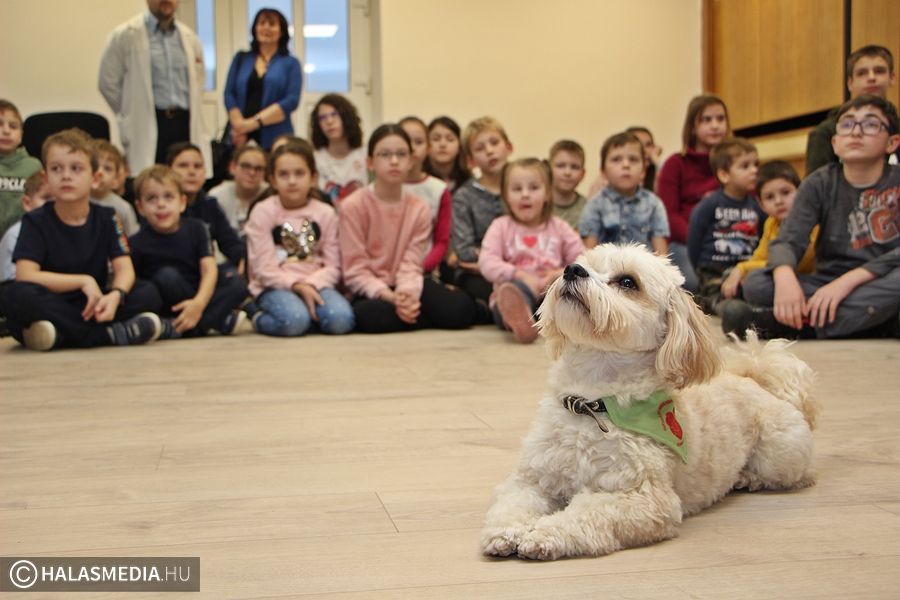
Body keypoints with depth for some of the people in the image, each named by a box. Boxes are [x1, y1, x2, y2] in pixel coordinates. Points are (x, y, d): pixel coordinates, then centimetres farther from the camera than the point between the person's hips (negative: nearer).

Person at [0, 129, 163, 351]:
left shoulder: (107, 218, 4)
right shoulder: (35, 221, -3)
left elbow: (125, 270, -6)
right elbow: (25, 276, -15)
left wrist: (116, 295, -29)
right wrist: (83, 281, -19)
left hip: (91, 308, 2)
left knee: (149, 295, -19)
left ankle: (60, 337, -27)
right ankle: (109, 335, -30)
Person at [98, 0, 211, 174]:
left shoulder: (190, 38, 13)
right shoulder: (125, 35, -1)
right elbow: (108, 82, 1)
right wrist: (132, 114, 4)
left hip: (186, 125, 4)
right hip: (148, 127, -4)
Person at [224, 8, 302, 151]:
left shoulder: (291, 64, 9)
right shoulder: (241, 58, 16)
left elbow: (291, 100, -4)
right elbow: (229, 94, 8)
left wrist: (254, 122, -12)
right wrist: (239, 124, -10)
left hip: (275, 137, -2)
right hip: (241, 136, 2)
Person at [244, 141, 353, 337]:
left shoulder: (325, 213, 8)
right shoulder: (262, 212, 0)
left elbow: (332, 266, 2)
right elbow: (263, 268, -6)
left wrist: (311, 284, -18)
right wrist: (296, 285, -19)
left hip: (315, 284, 2)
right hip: (276, 286, -2)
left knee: (341, 320, -29)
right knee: (294, 320, -35)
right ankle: (259, 319, -3)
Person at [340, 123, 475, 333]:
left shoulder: (420, 209, 1)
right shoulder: (353, 206, -9)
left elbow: (411, 266, -5)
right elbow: (355, 270, -12)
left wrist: (407, 293, -28)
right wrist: (390, 297, -27)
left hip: (405, 287, 2)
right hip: (371, 292, -2)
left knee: (461, 309, -24)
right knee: (371, 316, -39)